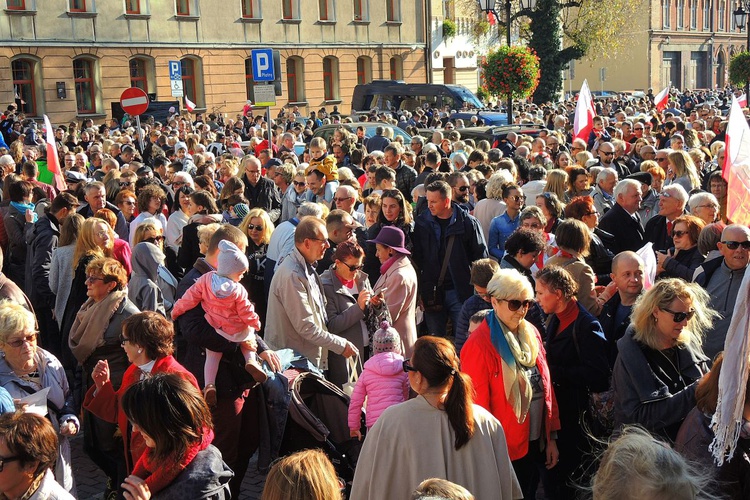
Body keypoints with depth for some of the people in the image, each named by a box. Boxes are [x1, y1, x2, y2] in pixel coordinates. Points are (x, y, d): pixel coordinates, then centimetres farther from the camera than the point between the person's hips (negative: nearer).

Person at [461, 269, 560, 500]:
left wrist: (552, 437, 10)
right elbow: (477, 404, -16)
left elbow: (545, 386, 10)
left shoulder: (531, 333, 5)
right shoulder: (479, 345, -18)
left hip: (536, 443, 7)